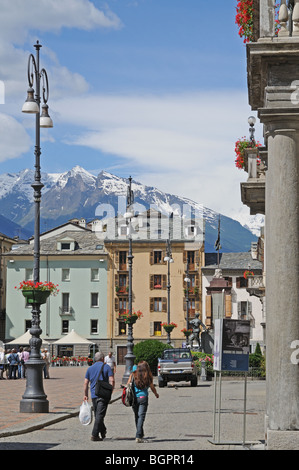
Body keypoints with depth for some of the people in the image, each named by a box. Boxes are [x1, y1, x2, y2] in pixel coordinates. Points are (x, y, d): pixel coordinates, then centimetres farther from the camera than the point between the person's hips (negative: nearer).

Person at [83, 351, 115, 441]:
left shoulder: (90, 368, 10)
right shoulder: (107, 367, 0)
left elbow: (86, 383, 8)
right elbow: (111, 381, -9)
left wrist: (85, 395, 15)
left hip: (94, 395, 4)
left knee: (97, 414, 17)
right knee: (100, 415, -6)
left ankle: (103, 431, 28)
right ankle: (94, 435, -12)